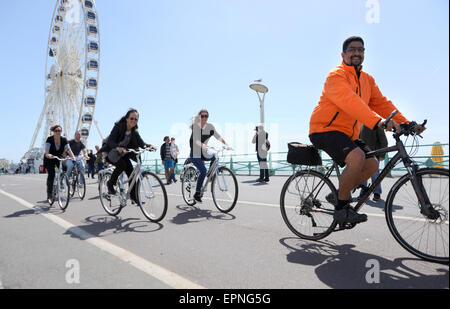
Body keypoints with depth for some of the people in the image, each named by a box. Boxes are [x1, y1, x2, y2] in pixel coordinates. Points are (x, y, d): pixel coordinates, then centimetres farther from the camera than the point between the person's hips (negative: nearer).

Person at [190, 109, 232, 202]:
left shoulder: (210, 126, -2)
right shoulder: (195, 126, -13)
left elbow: (218, 137, -6)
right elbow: (195, 139, -27)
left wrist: (226, 145, -23)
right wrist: (203, 145, -47)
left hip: (203, 153, 5)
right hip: (195, 154, -5)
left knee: (214, 158, -22)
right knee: (203, 171, -21)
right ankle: (197, 193, -10)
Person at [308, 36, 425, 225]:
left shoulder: (367, 80, 15)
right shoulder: (336, 76, -12)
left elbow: (381, 103, 8)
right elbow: (350, 102, -29)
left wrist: (406, 123, -4)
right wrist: (378, 121, -41)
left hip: (348, 134, 9)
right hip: (325, 130, -9)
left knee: (372, 165, 2)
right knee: (357, 157, -29)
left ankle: (338, 195, 16)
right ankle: (341, 208, -12)